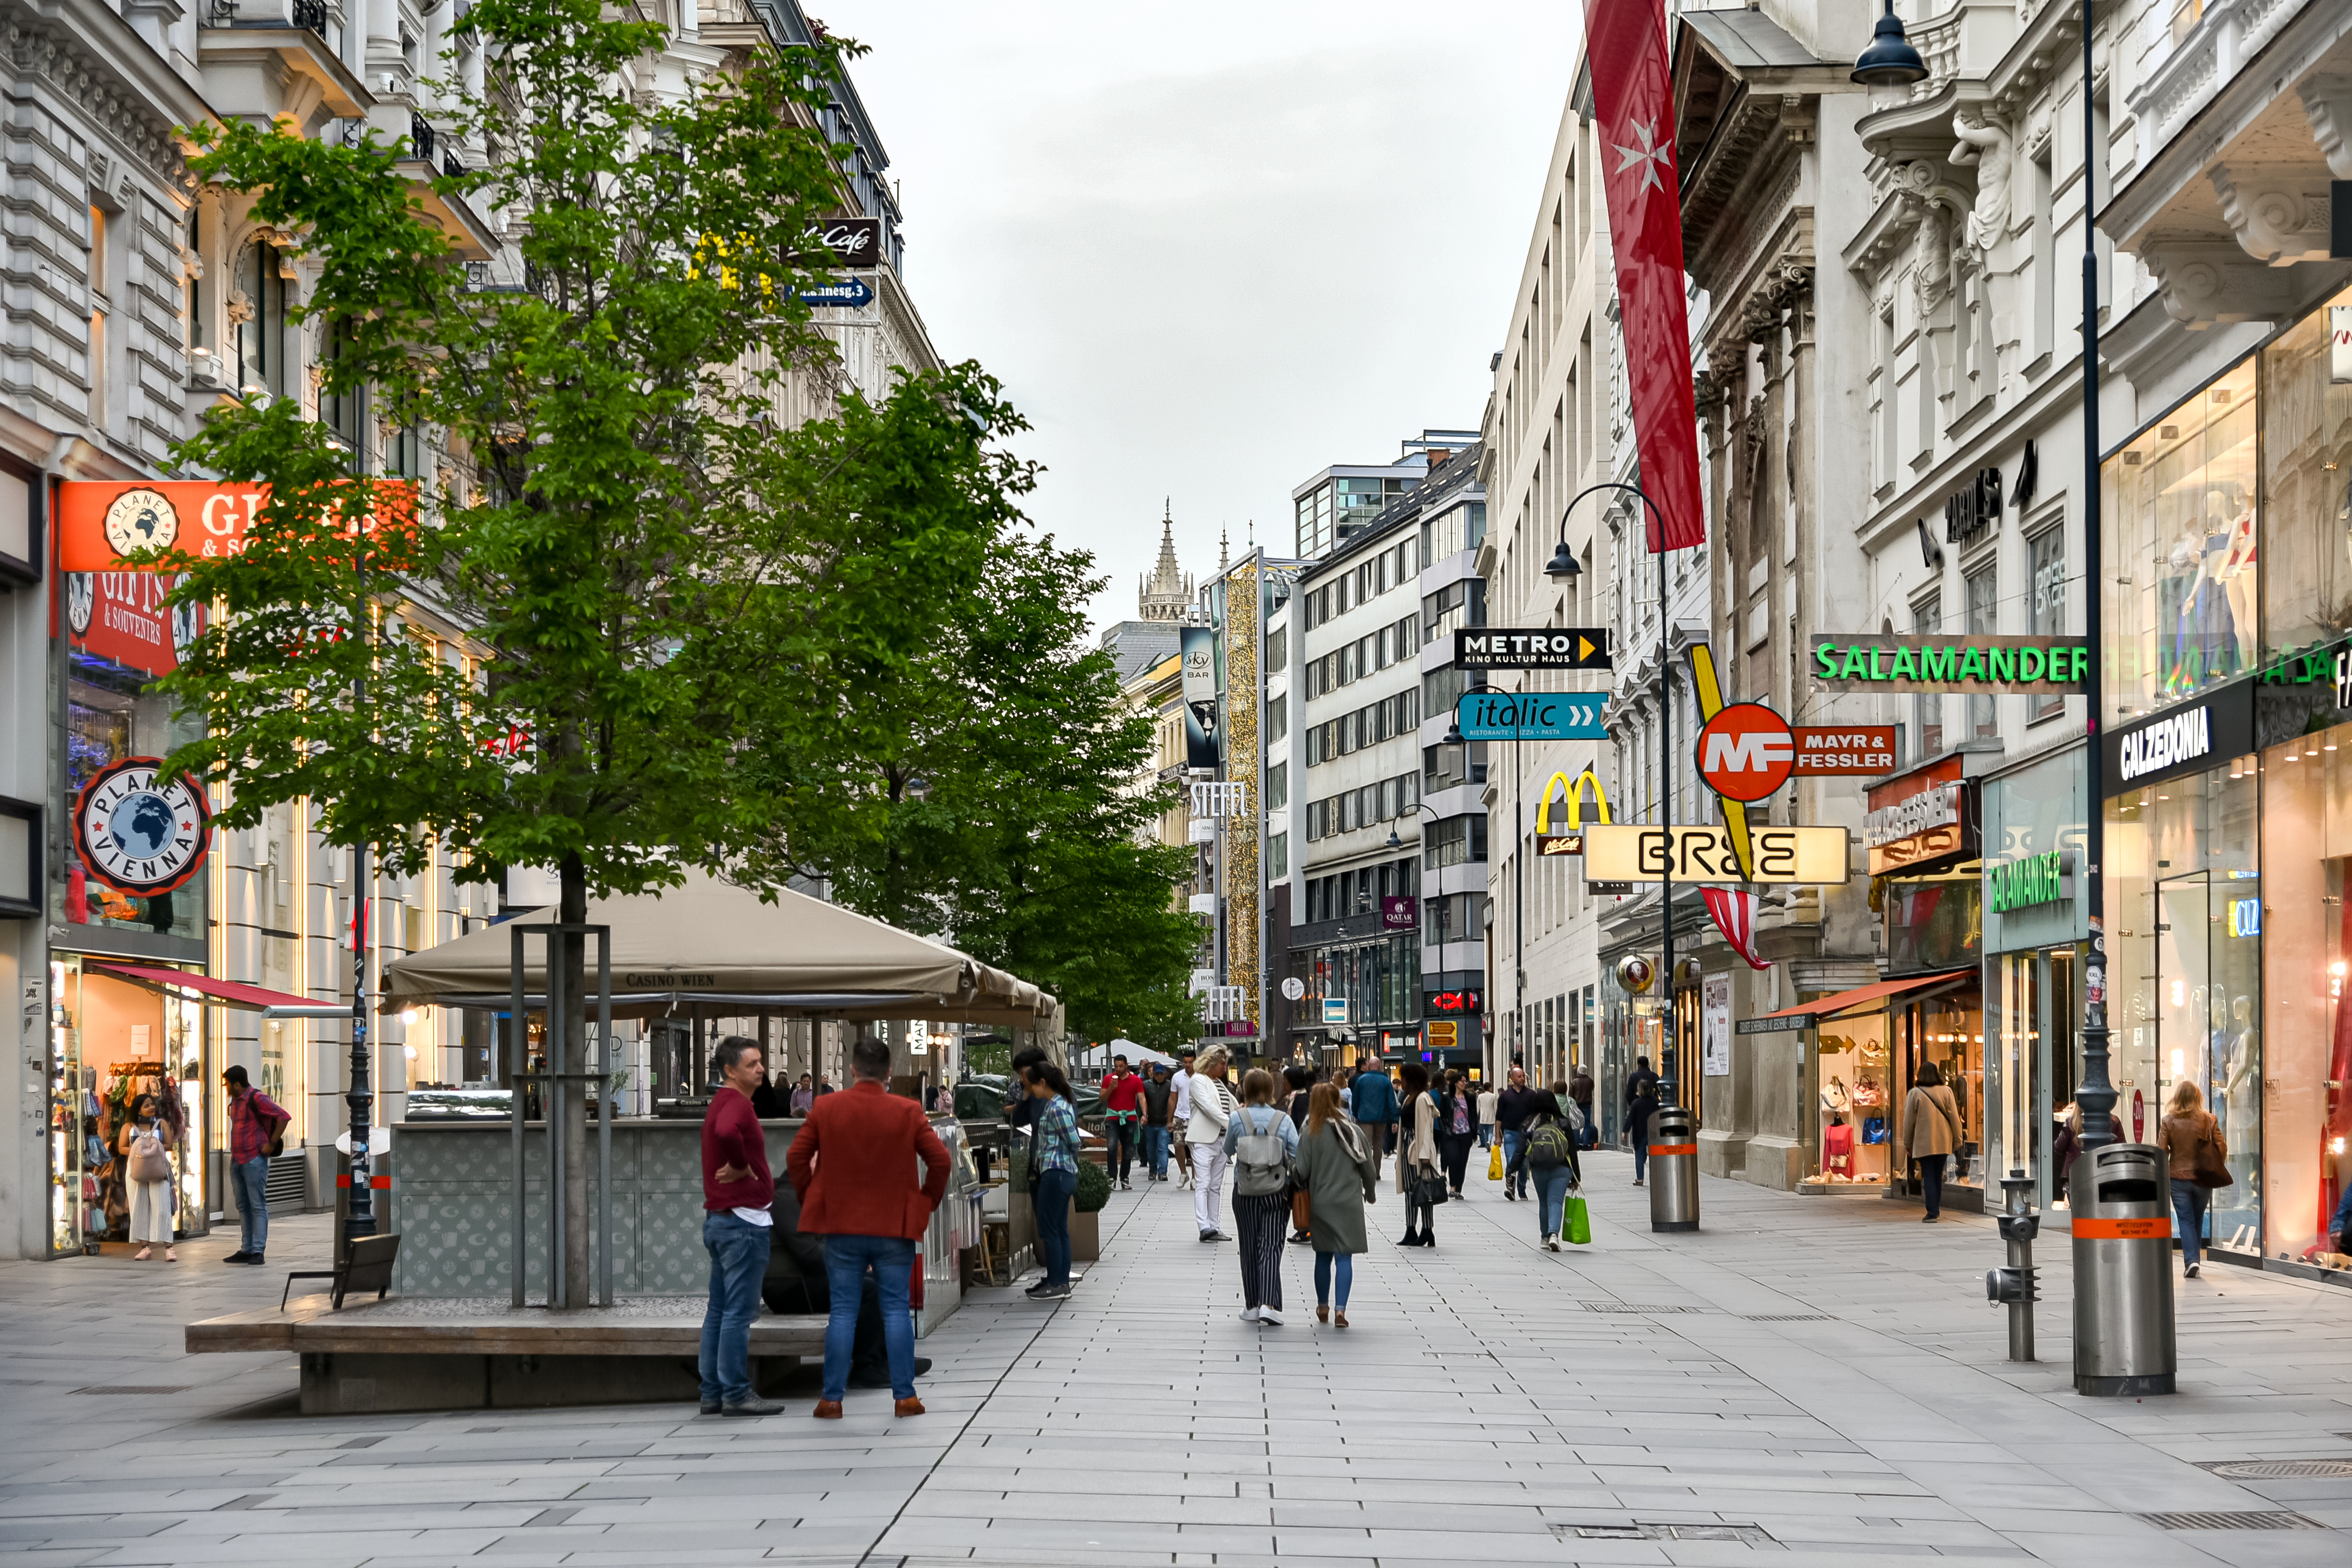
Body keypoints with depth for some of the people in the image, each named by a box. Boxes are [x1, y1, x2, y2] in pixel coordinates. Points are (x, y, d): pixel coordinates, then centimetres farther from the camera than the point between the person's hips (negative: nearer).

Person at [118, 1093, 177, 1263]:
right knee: (140, 1209, 1)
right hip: (136, 1170, 1)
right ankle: (145, 1247, 5)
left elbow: (170, 1145, 4)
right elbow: (121, 1148, 5)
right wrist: (136, 1151, -12)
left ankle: (168, 1247, -13)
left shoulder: (161, 1124, 11)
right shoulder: (129, 1127, 10)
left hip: (158, 1171, -1)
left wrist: (154, 1148, -12)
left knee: (162, 1208, -9)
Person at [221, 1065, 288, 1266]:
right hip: (236, 1160, 9)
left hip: (254, 1160, -9)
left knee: (258, 1206, -7)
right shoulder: (235, 1100, 15)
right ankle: (246, 1250, 12)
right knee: (243, 1206, 9)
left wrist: (271, 1144, -15)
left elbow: (283, 1117, -18)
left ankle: (258, 1251, -9)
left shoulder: (257, 1099, -13)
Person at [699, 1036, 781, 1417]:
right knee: (739, 1310, -7)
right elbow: (726, 1132, -37)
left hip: (718, 1218, 10)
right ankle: (736, 1393, -6)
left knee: (718, 1310, 11)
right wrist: (742, 1167, -21)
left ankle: (713, 1393, 14)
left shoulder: (721, 1103, 18)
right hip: (743, 1218, -10)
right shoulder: (736, 1104, -15)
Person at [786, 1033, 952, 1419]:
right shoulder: (908, 1112, -5)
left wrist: (810, 1199, 12)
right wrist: (927, 1201, 8)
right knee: (897, 1310, 5)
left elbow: (796, 1158, -1)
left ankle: (832, 1398, 4)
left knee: (842, 1311, 5)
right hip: (896, 1226, 0)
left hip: (842, 1227, 1)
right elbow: (940, 1159, -6)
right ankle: (904, 1396, 4)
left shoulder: (826, 1108, -3)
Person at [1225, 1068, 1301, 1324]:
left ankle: (1252, 1306, 18)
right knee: (1271, 1248, -1)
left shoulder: (1237, 1119, -5)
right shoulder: (1283, 1120, -5)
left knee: (1249, 1249, 12)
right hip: (1276, 1193, 0)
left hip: (1244, 1193, 0)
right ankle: (1268, 1305, -16)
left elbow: (1228, 1152, 8)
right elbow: (1298, 1155, -6)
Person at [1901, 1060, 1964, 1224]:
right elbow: (1954, 1118, 2)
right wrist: (1957, 1141, 9)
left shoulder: (1915, 1094, -6)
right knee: (1938, 1177, 15)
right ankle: (1936, 1210, 22)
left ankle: (1932, 1212, -11)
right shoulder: (1946, 1092, 0)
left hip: (1924, 1144, -3)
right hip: (1943, 1142, 3)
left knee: (1929, 1178, -2)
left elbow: (1909, 1121, -1)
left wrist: (1908, 1144, 9)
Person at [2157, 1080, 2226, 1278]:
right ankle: (2195, 1260, 22)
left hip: (2178, 1178, -1)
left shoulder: (2168, 1121, -6)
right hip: (2203, 1179, 1)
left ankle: (2191, 1260, -12)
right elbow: (2222, 1147, -4)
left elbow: (2161, 1151, -7)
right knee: (2198, 1220, 16)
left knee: (2185, 1220, 3)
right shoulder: (2208, 1120, -4)